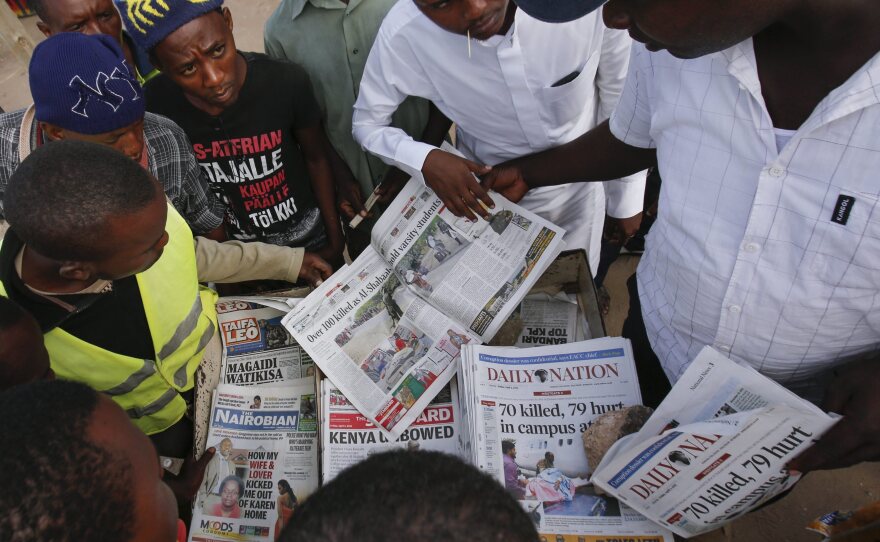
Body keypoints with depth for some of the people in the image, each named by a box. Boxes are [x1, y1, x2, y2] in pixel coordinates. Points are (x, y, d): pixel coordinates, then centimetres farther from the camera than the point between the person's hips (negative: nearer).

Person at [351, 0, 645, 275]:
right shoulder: (403, 34, -28)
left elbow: (619, 97, -11)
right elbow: (366, 122, -11)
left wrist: (626, 199, -2)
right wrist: (424, 160, -30)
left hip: (579, 190, 1)